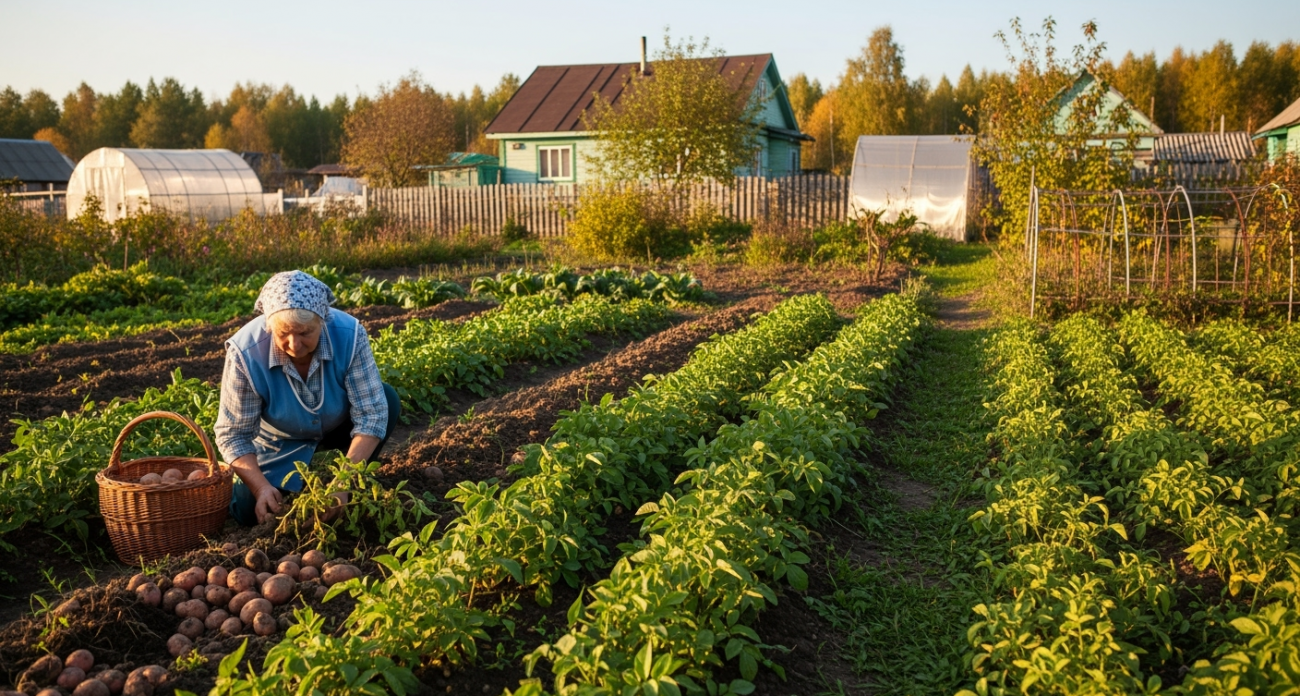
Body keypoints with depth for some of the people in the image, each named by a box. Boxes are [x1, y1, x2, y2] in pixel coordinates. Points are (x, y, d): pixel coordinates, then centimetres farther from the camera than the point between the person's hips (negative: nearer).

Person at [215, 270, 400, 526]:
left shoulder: (350, 335, -32)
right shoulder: (245, 353, -32)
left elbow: (372, 413, -30)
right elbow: (233, 435, -21)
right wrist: (261, 487, -35)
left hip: (337, 427, 1)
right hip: (281, 441, -1)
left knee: (388, 400, -26)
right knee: (253, 513, -20)